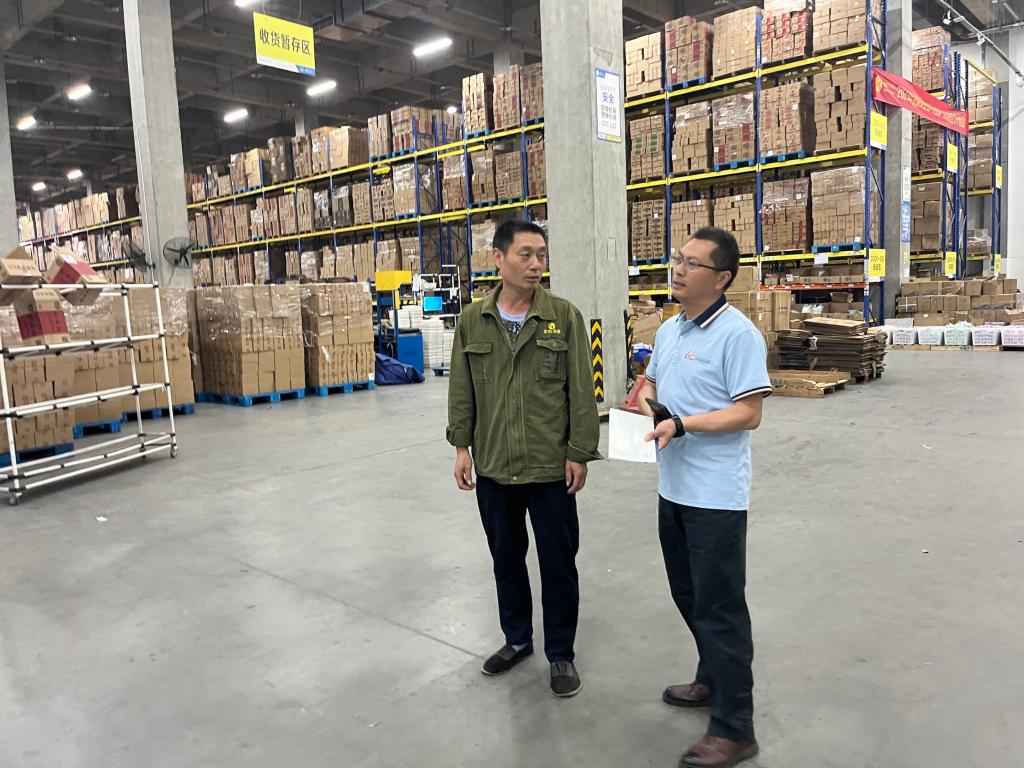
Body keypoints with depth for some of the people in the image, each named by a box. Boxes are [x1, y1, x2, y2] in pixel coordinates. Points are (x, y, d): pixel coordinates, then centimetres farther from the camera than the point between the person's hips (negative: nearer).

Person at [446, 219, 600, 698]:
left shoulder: (565, 317, -6)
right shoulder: (472, 321, 2)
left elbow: (581, 390, -6)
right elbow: (462, 389, 6)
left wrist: (579, 453, -9)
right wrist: (462, 445, 2)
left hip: (551, 467, -3)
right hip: (492, 466, 3)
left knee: (558, 562, 9)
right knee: (505, 557, 18)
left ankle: (561, 653, 28)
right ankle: (516, 638, 39)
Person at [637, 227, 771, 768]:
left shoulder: (738, 334, -16)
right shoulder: (668, 330, 10)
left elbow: (749, 413, -19)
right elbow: (651, 381, 22)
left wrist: (681, 424, -26)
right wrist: (645, 402, 0)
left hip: (716, 495, -8)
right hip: (674, 487, 9)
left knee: (719, 607, 1)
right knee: (689, 596, 21)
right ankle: (713, 682, 42)